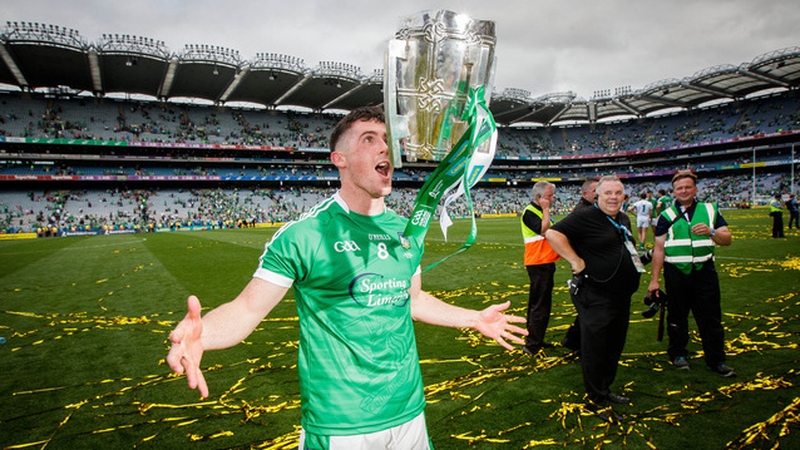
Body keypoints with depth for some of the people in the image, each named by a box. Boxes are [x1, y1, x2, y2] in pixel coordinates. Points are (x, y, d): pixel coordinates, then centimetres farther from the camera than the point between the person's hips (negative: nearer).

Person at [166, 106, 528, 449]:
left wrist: (474, 318, 20)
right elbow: (248, 307, -14)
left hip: (409, 411, 6)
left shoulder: (405, 232, 3)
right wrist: (200, 334, -34)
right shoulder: (305, 233, -15)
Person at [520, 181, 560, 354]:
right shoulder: (529, 212, -13)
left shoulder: (541, 211, 17)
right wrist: (546, 209, -18)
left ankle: (536, 340, 27)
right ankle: (532, 344, -2)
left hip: (546, 263, 10)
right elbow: (543, 230, -26)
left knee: (539, 303, 16)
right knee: (540, 304, -8)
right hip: (538, 264, -10)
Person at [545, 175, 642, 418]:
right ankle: (595, 399, 15)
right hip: (596, 298, -9)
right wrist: (576, 261, -26)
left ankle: (605, 389, 36)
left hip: (622, 296, 9)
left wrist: (637, 256, 12)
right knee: (595, 348, 1)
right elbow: (553, 233, -26)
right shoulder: (585, 217, -16)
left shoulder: (624, 219, 12)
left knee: (615, 345, 20)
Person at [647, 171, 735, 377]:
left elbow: (727, 239, 3)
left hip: (704, 271, 0)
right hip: (676, 273, 0)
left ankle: (716, 360, 15)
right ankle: (678, 354, 27)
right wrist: (654, 280, 0)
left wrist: (711, 232, -20)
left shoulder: (710, 210, 7)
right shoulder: (667, 216, 5)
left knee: (711, 318, 3)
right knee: (677, 316, 11)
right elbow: (659, 248, 3)